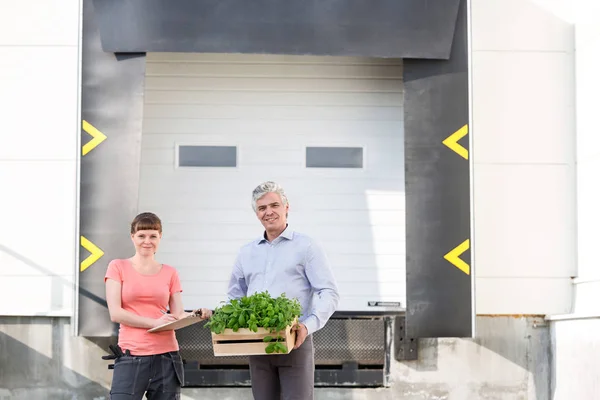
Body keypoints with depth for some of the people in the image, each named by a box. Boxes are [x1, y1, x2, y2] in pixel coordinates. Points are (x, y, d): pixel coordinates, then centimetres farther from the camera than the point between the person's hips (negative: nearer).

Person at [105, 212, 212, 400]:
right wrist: (154, 322, -16)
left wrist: (194, 315, -14)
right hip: (131, 357, -3)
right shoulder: (118, 267, 6)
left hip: (166, 356, 3)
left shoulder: (169, 273, 14)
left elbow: (178, 315, 8)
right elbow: (115, 313, -4)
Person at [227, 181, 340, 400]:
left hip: (295, 342, -5)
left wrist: (309, 324, -22)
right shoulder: (246, 252, 16)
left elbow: (329, 293, -7)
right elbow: (235, 296, 24)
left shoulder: (306, 247, 1)